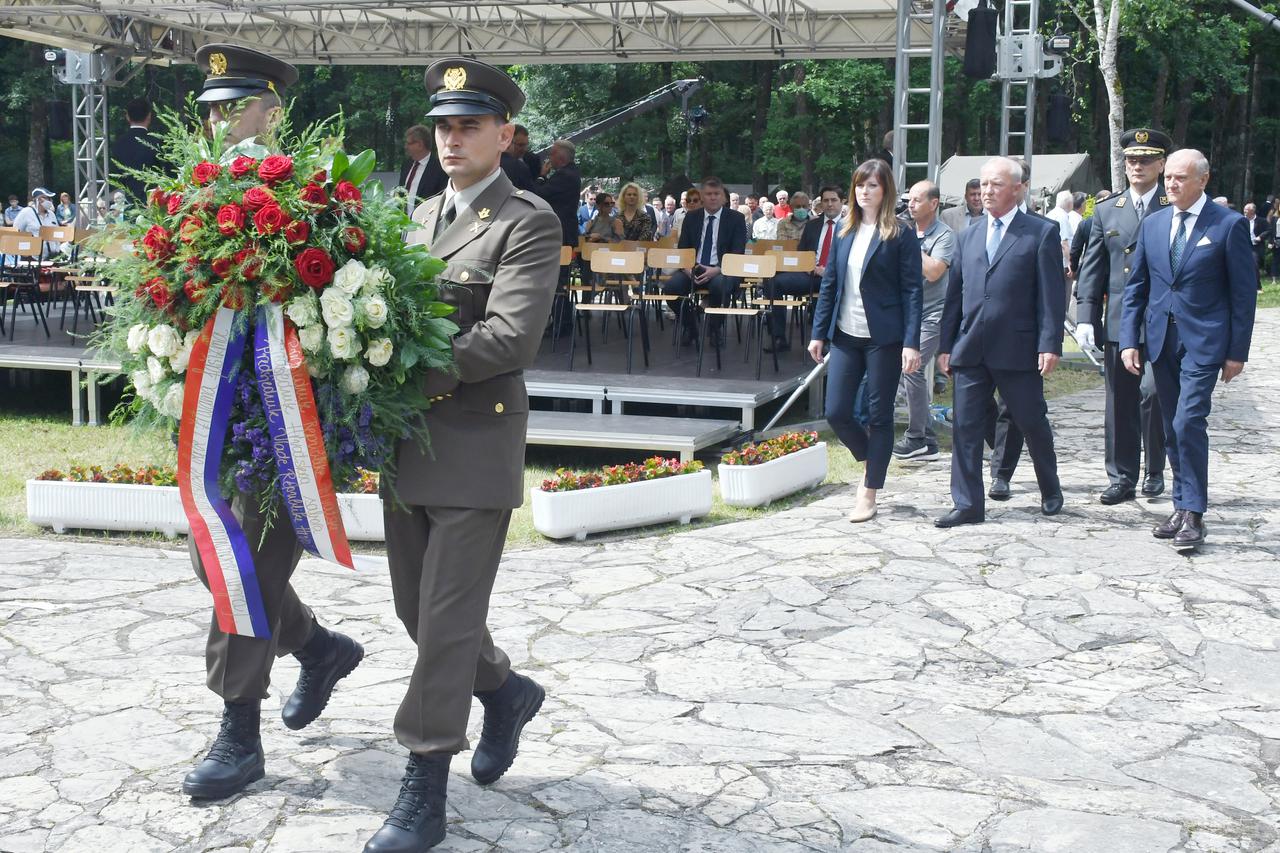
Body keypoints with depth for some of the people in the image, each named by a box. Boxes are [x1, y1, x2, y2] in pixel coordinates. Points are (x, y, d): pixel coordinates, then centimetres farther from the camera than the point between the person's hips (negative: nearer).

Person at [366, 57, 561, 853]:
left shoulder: (528, 222, -8)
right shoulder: (422, 216, 15)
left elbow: (510, 337, -19)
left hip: (476, 443, -7)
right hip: (407, 443, 7)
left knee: (447, 619, -4)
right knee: (416, 608, 15)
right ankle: (507, 691, 40)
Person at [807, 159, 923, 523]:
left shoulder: (901, 234, -5)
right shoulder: (844, 232, 10)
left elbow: (911, 290, -8)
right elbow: (829, 283, 14)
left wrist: (911, 342, -15)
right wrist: (818, 332, 10)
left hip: (883, 337, -5)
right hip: (846, 335, 5)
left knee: (879, 415, 3)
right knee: (836, 412, 2)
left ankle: (869, 494, 12)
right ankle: (870, 460, 29)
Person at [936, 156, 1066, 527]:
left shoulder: (1041, 233, -1)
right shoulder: (967, 237, 14)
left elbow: (1052, 295, -6)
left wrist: (1050, 344, -13)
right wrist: (946, 345, 10)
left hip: (1017, 350, -4)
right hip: (970, 350, 4)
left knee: (1032, 423, 9)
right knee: (965, 427, 1)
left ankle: (1051, 490, 30)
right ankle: (968, 504, 6)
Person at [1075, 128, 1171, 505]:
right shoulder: (1106, 211, 11)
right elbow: (1092, 269, 10)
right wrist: (1085, 317, 1)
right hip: (1118, 324, 3)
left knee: (1152, 393, -11)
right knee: (1119, 403, 6)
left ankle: (1155, 470, 9)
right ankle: (1121, 478, 16)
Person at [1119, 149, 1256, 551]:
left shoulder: (1229, 224, -5)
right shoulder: (1152, 223, 10)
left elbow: (1244, 291, -4)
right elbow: (1136, 286, 12)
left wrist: (1237, 351, -6)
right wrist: (1129, 340, 4)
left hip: (1203, 340, -5)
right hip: (1161, 338, 5)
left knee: (1189, 423, -15)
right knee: (1173, 429, 10)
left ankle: (1194, 514, -7)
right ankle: (1182, 507, 20)